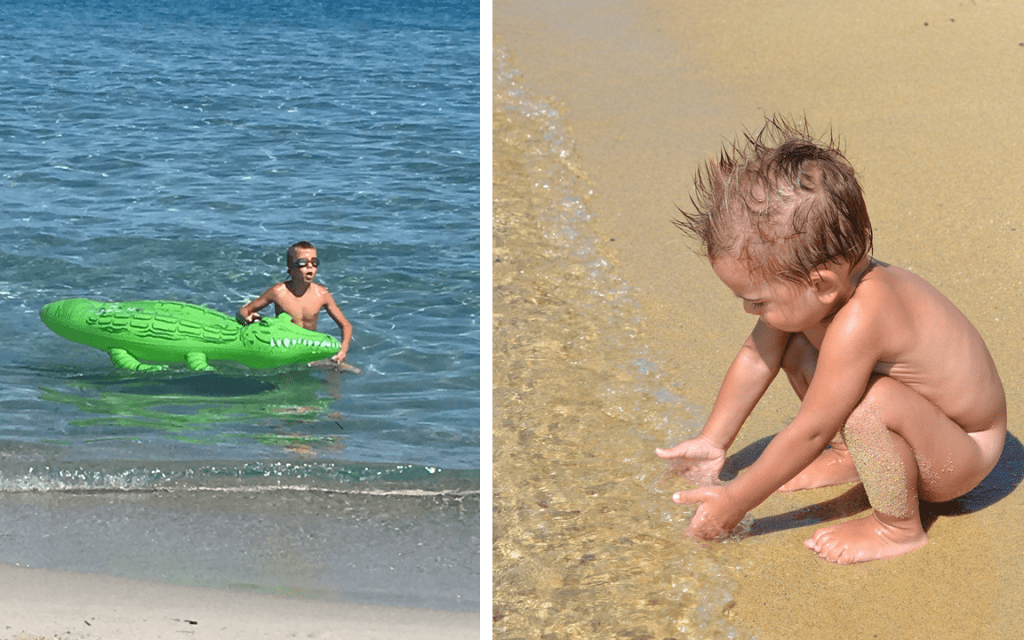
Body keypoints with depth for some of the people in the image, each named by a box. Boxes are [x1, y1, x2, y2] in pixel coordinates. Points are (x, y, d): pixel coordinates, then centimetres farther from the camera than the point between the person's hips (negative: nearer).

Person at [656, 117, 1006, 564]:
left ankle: (899, 527, -13)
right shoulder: (806, 288, -13)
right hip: (902, 430, 8)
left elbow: (810, 432, -31)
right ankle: (850, 458, 16)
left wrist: (734, 501, -22)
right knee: (795, 349, 2)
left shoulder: (859, 322, -39)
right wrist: (713, 441, 9)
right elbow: (755, 359, 3)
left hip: (963, 456, -8)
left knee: (871, 400, -37)